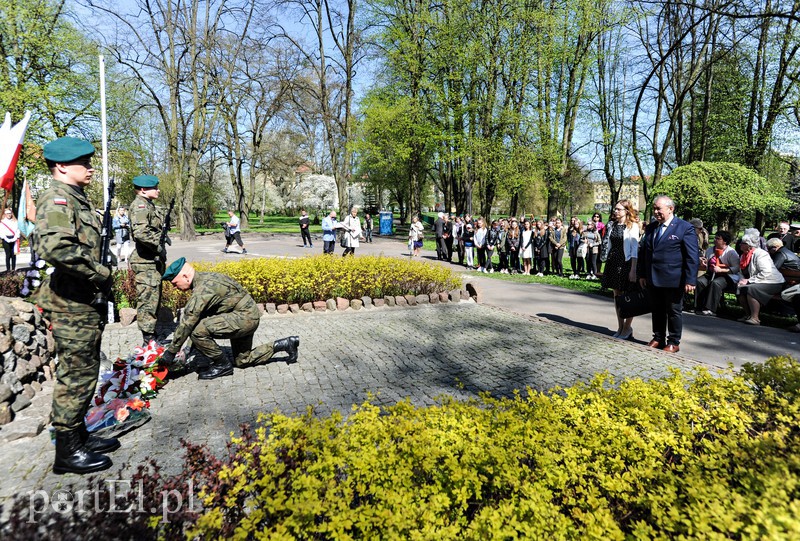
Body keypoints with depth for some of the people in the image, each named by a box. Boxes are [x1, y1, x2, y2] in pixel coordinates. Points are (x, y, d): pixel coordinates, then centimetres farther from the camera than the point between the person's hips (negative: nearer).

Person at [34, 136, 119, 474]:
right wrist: (100, 273, -25)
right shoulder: (57, 199, -16)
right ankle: (67, 453, 13)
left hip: (84, 303, 10)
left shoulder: (76, 199, 15)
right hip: (71, 306, -10)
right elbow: (53, 247, -35)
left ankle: (80, 436, 33)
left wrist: (100, 276, 13)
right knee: (75, 377, 0)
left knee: (84, 374, 19)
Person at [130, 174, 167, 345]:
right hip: (146, 261, -10)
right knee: (148, 299, -5)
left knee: (154, 298, 17)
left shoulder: (149, 204, 17)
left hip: (154, 260, 10)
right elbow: (141, 233, -29)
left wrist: (160, 251, 15)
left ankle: (152, 335, 28)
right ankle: (148, 340, 2)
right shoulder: (140, 205, -14)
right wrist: (158, 247, -18)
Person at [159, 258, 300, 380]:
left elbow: (187, 323, -24)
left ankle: (222, 365, -3)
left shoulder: (203, 289, -23)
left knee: (198, 331, -23)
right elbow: (201, 315, 15)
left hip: (244, 316, -11)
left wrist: (171, 351, -16)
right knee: (243, 360, 20)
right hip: (248, 316, 11)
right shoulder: (203, 278, 8)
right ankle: (285, 344, 24)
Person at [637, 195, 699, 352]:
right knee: (657, 310, 14)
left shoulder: (685, 228, -7)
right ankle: (658, 338, 26)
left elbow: (692, 257, -10)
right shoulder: (650, 227, 11)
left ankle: (674, 342, 17)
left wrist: (690, 280, -15)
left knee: (674, 311, 6)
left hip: (673, 280, -5)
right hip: (653, 279, 5)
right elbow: (643, 251, 16)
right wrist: (642, 274, 11)